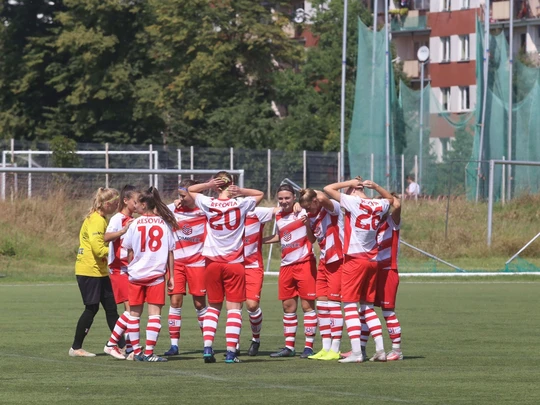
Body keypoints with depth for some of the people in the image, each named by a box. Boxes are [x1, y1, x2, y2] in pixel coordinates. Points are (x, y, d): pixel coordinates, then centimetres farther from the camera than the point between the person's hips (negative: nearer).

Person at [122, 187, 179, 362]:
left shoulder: (135, 224, -3)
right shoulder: (164, 224, 1)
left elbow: (129, 251, 1)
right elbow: (170, 252, 2)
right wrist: (171, 276, 8)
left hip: (136, 274, 0)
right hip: (157, 274, 0)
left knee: (134, 313, 11)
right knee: (155, 313, -2)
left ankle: (136, 351, 13)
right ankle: (149, 352, -11)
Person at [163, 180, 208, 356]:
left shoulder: (203, 209, -4)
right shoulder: (173, 209, 1)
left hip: (197, 262, -2)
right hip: (177, 261, 2)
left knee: (199, 303, 4)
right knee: (175, 300, -5)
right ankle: (174, 344, -2)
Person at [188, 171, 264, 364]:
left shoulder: (208, 204, -2)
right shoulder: (240, 204, -5)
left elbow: (190, 190, 15)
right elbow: (260, 194, 14)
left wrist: (208, 185, -2)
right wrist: (240, 191, -3)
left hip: (213, 262, 2)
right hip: (234, 263, -2)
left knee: (213, 306, 12)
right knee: (234, 308, -1)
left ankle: (207, 347, -1)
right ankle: (231, 351, -8)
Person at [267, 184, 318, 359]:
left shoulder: (303, 212, -9)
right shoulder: (278, 216, 9)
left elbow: (312, 239, -14)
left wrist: (307, 223, -29)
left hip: (304, 264, -6)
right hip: (286, 265, 6)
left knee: (307, 305, -3)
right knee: (288, 306, 9)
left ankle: (308, 346, 1)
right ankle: (289, 347, 17)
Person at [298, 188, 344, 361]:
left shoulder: (332, 207, -14)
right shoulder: (312, 215, 8)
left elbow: (323, 198, -35)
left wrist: (315, 192, -14)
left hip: (337, 261, -8)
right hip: (324, 261, 8)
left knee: (333, 303, -7)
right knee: (321, 304, 6)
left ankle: (335, 350, -3)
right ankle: (326, 348, 11)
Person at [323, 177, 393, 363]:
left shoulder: (353, 201, -9)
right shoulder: (379, 205, 8)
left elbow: (328, 189, -6)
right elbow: (390, 198, 32)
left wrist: (351, 182, 4)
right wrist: (375, 186, 18)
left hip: (355, 259, -6)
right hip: (373, 260, 6)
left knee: (350, 305, -4)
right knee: (368, 307, 15)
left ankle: (356, 352, -13)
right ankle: (380, 350, 8)